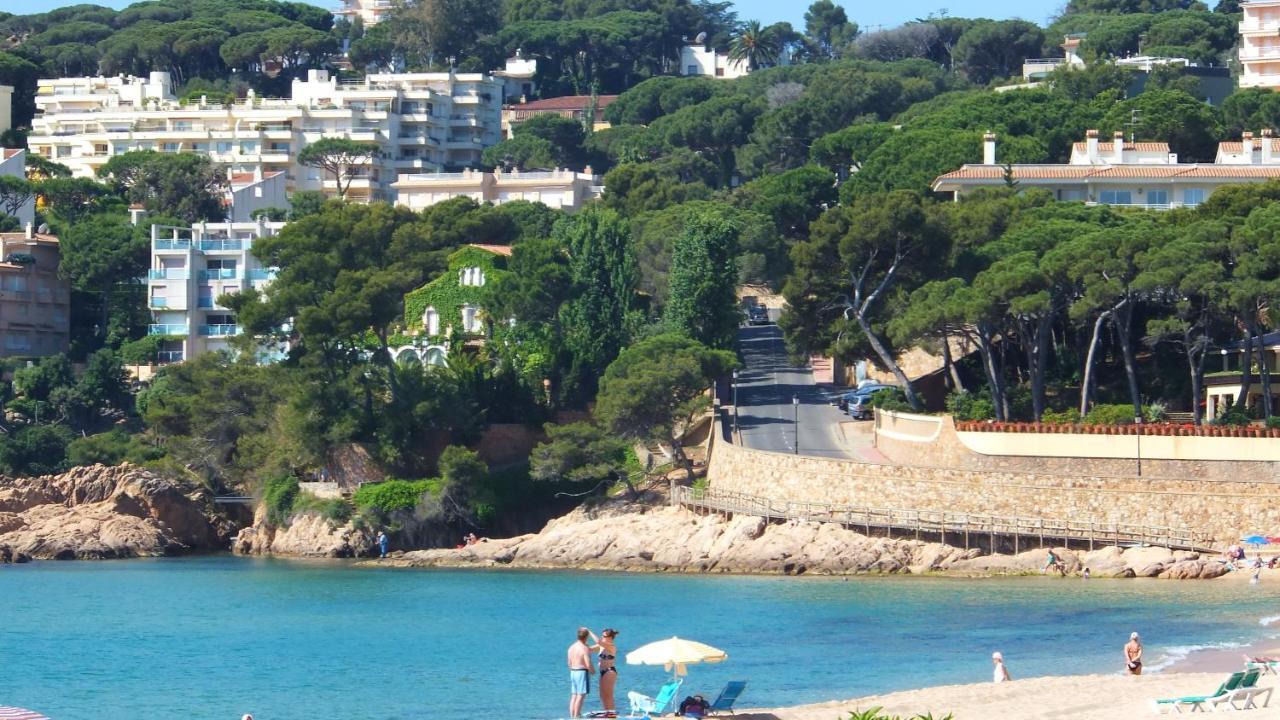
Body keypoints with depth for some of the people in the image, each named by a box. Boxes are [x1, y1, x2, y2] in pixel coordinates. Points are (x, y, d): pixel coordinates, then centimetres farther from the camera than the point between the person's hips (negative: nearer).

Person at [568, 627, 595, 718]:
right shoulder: (585, 648, -15)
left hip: (573, 672, 8)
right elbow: (588, 664, -18)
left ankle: (572, 716, 12)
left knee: (573, 696, 11)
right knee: (581, 696, -6)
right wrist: (593, 671, 1)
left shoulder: (571, 647, 8)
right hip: (582, 672, -8)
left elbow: (569, 663, 13)